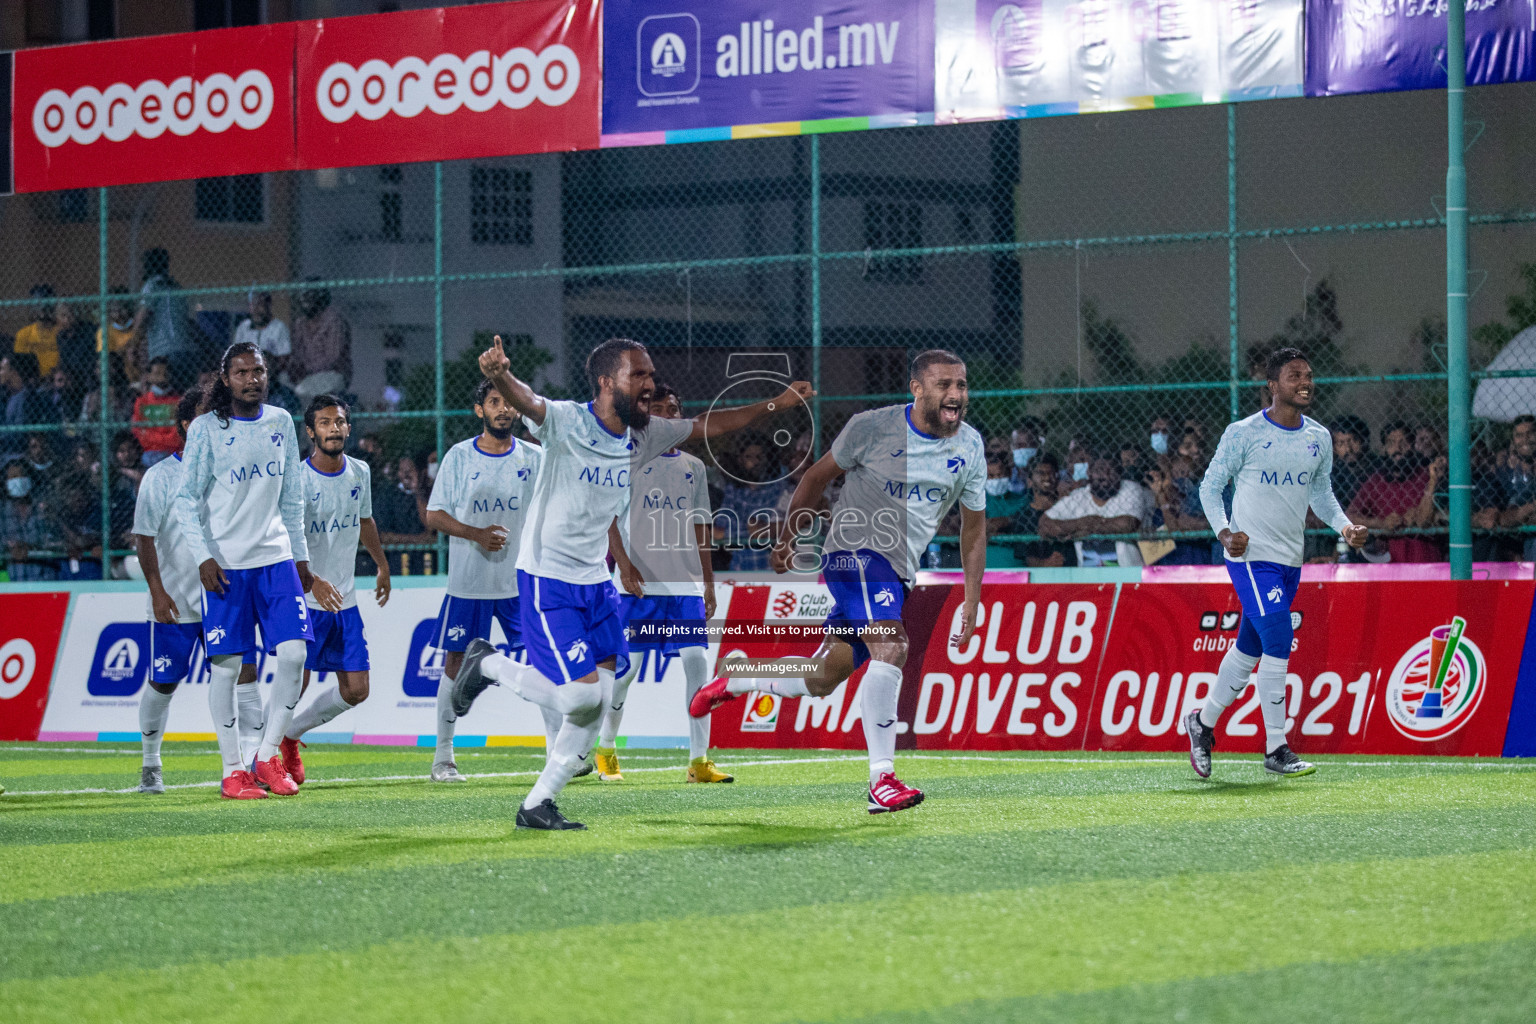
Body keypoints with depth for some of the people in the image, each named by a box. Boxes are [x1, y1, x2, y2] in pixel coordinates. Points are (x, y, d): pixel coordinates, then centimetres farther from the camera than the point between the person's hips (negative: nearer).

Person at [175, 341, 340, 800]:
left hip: (276, 558, 4)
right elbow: (187, 499, -3)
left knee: (294, 654, -7)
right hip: (225, 563, -4)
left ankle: (268, 755, 6)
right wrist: (203, 556, -13)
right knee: (226, 665, -3)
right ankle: (233, 768, 4)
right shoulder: (206, 428, -3)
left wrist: (301, 555, 14)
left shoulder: (281, 423, 9)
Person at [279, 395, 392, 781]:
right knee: (294, 684, -8)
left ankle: (290, 734, 25)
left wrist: (382, 565, 33)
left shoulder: (359, 473, 6)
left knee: (355, 690, 5)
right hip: (304, 600, -6)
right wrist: (313, 581, -33)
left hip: (346, 601, 6)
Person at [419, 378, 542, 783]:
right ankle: (442, 757, 12)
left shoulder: (535, 458, 5)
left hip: (522, 581, 1)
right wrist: (476, 534, -14)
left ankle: (558, 751, 2)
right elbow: (434, 515, 0)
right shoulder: (459, 457, 1)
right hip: (468, 581, -1)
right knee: (456, 661, 2)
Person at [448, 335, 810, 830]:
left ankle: (537, 805, 13)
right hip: (547, 580, -8)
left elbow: (708, 425, 16)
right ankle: (488, 665, 10)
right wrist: (500, 375, -60)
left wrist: (775, 404, 12)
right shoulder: (565, 422, -18)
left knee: (597, 703, 3)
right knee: (582, 694, -15)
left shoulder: (646, 436, 4)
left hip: (597, 582, 8)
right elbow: (524, 400, -37)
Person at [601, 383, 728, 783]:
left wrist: (709, 583, 14)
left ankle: (699, 760, -5)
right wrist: (624, 563, -15)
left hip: (686, 585, 4)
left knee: (697, 663, -5)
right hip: (639, 584, -4)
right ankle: (605, 751, 14)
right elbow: (607, 517, -3)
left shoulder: (693, 467, 15)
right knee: (625, 667, -2)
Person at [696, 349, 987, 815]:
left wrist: (971, 600, 8)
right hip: (855, 549, -6)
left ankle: (733, 682, 36)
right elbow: (817, 477, 4)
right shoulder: (872, 427, -10)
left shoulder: (970, 447, 4)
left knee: (823, 678, 10)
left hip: (899, 571, 6)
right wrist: (787, 541, 10)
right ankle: (881, 781, -26)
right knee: (889, 650, -28)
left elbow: (974, 526, 13)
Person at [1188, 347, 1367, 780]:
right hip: (1250, 554, -6)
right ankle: (1275, 748, -13)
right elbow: (1211, 486, -2)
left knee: (1250, 648, 13)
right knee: (1278, 638, -18)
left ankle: (1203, 721, 33)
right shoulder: (1244, 433, -9)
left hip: (1290, 560, 6)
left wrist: (1344, 525, 1)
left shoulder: (1319, 437, 8)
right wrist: (1224, 532, -18)